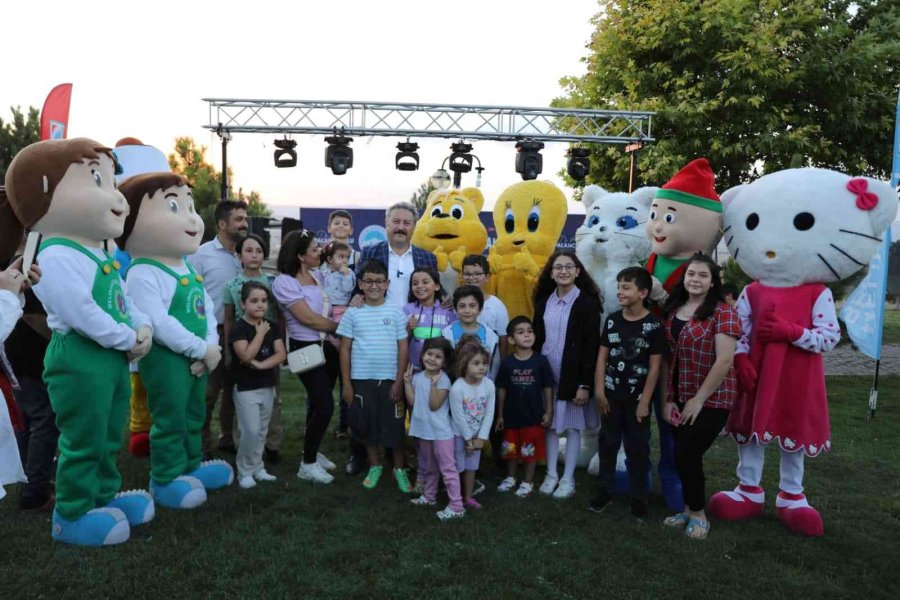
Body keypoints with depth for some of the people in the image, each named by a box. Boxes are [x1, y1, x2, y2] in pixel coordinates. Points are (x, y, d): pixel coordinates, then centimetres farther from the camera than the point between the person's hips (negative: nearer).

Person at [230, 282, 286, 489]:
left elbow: (281, 354, -3)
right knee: (250, 431, -7)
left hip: (268, 386, 6)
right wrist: (260, 332, -18)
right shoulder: (239, 328, -12)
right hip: (246, 388, -6)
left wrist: (261, 364, -18)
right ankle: (245, 471, 9)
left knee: (262, 431, 13)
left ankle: (257, 468, 26)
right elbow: (246, 356, -25)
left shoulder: (272, 326, 4)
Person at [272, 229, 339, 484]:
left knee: (319, 402, 15)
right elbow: (308, 318, -16)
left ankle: (312, 452, 34)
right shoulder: (284, 282, -15)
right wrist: (341, 326, -6)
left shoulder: (315, 275, 7)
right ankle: (308, 464, 10)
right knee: (324, 404, -6)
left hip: (326, 345, 7)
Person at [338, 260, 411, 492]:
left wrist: (399, 381, -5)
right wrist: (346, 383, 0)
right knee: (368, 424, 12)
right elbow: (345, 349, 3)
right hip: (362, 379, 1)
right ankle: (375, 466, 29)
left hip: (390, 379, -1)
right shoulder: (353, 313, 1)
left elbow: (403, 348, 1)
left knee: (395, 425, 4)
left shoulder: (396, 312, 0)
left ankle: (400, 469, 21)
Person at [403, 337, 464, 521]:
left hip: (441, 432, -7)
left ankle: (456, 506, 2)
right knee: (428, 467, 23)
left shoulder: (443, 380, -16)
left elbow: (434, 406, -21)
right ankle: (429, 496, 40)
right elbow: (412, 401, -1)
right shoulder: (417, 377, 3)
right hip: (424, 430, 7)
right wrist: (407, 381, -5)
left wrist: (434, 384, -29)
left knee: (447, 468, -3)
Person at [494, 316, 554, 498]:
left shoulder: (540, 361, -10)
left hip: (534, 415, -1)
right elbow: (502, 390, 0)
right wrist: (500, 415, 3)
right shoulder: (507, 363, -7)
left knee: (531, 450, 10)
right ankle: (510, 478, 38)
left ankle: (528, 482, 28)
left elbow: (547, 387, -3)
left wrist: (548, 411, -4)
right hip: (512, 415, 2)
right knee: (511, 449, 18)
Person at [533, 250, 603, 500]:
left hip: (573, 375, -4)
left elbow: (592, 345, -11)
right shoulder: (543, 301, 6)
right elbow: (536, 338, 9)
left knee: (573, 426, 6)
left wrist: (585, 383, -14)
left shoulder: (587, 303, -8)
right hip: (546, 373, 4)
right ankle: (551, 474, 23)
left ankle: (568, 478, 17)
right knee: (550, 424, 10)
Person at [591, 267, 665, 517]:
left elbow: (654, 367, -8)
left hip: (637, 398, -3)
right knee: (607, 444, 12)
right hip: (611, 395, 3)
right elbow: (602, 356, 4)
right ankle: (605, 491, 26)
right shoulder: (612, 320, 1)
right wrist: (599, 391, -1)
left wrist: (645, 401, -10)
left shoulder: (653, 325, -10)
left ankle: (639, 497, 21)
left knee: (638, 448, 8)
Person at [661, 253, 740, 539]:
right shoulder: (672, 312, 7)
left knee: (686, 454, -6)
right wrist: (667, 399, 2)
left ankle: (697, 514, 16)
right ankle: (690, 509, 30)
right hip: (680, 398, 6)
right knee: (685, 456, 12)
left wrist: (699, 399, -16)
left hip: (712, 399, -6)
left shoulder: (723, 312, -13)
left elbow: (725, 361, -18)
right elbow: (668, 358, 7)